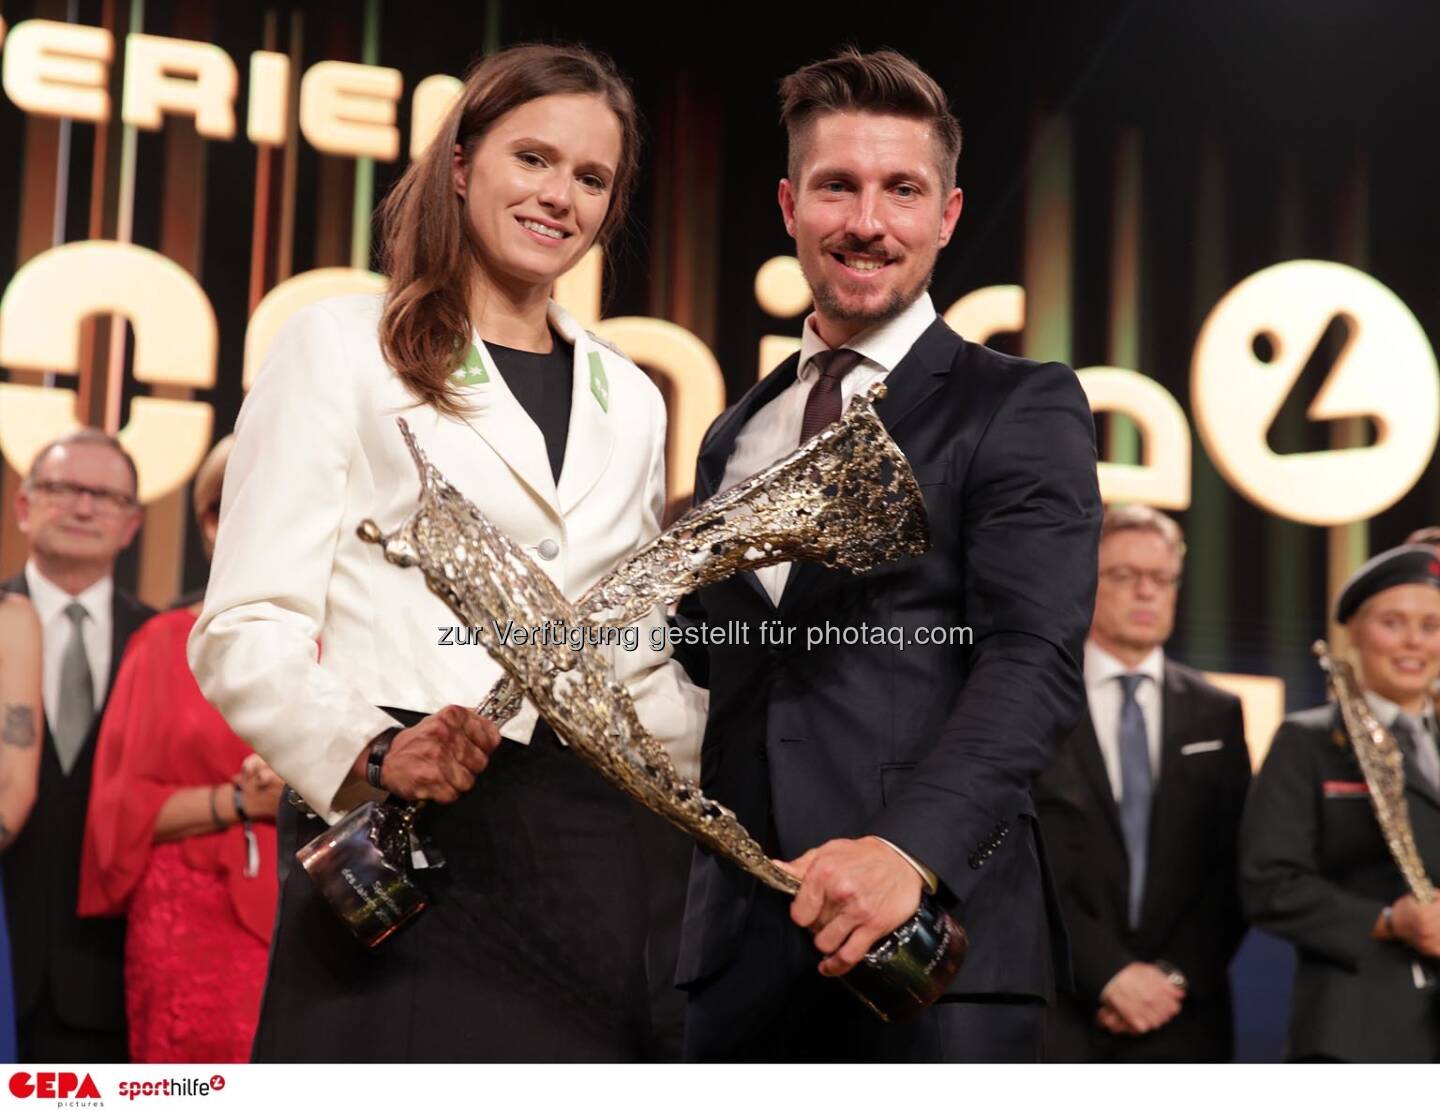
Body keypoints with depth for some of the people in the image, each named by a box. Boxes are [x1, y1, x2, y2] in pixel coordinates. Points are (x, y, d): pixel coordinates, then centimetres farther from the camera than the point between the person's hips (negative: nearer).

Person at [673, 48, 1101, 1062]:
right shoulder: (733, 436, 18)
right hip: (739, 948, 5)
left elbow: (1036, 657, -12)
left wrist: (911, 845, -27)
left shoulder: (1023, 407, 0)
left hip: (938, 939, -5)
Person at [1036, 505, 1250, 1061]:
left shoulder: (1216, 714, 11)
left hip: (1183, 1017, 3)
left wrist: (1177, 974, -5)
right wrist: (1109, 973, -12)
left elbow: (1234, 867, 8)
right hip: (1061, 1013, -3)